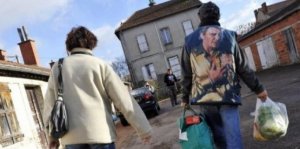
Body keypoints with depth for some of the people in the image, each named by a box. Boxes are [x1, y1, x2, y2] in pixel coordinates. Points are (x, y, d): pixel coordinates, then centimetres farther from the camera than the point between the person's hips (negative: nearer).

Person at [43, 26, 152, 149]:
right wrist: (144, 129, 0)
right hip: (100, 132, -3)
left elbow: (50, 103, 14)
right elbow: (123, 100, -4)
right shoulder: (99, 65, 0)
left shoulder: (57, 67, 10)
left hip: (71, 135, 3)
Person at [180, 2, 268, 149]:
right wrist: (258, 88, 15)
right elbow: (243, 68, 6)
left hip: (204, 96, 1)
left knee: (218, 135, 15)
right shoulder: (229, 35, 6)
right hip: (228, 95, -1)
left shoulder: (190, 40, 5)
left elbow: (186, 74, 6)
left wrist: (185, 98, 15)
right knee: (232, 136, -1)